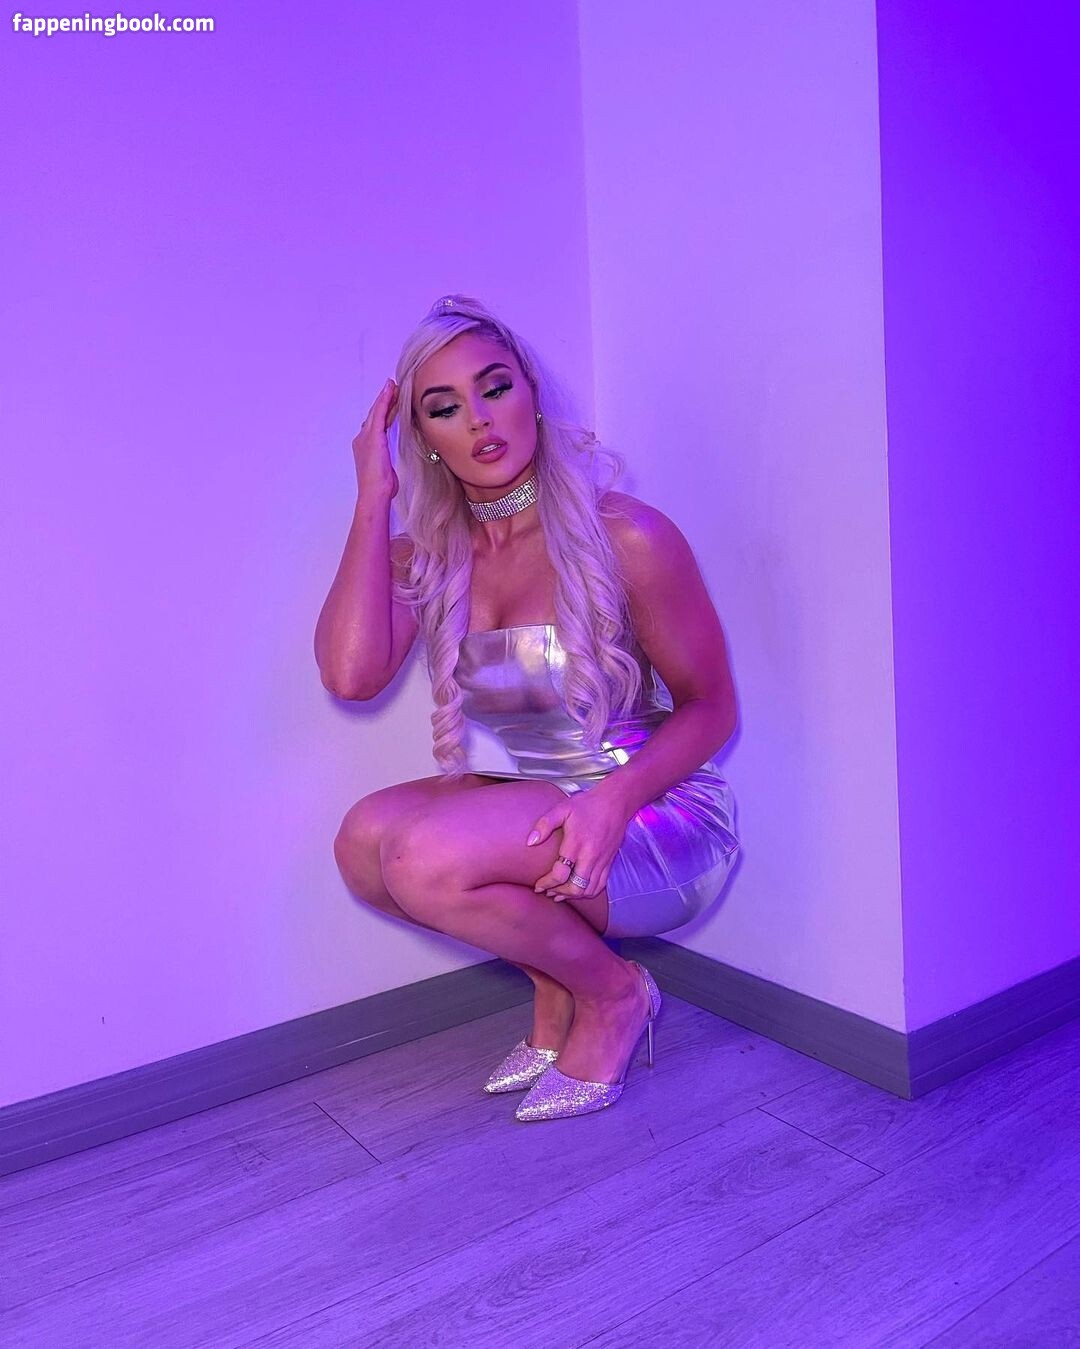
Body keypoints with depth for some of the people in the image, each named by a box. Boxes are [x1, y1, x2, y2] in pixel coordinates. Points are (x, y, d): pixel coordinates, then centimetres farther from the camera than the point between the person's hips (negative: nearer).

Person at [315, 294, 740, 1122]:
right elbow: (351, 673, -19)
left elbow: (711, 708, -10)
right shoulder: (425, 553, -1)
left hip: (660, 815, -6)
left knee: (424, 856, -27)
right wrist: (373, 498, -15)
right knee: (364, 841, -18)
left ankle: (612, 993, 1)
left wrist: (615, 796, -29)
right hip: (523, 804, 6)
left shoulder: (626, 538, -15)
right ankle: (558, 982, 5)